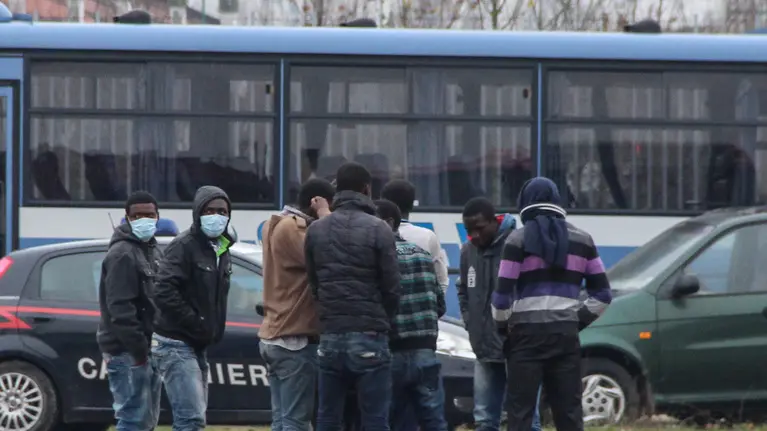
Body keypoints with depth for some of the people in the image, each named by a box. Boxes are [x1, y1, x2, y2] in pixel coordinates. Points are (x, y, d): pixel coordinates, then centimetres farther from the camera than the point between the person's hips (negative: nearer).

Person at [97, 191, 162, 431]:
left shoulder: (151, 250, 18)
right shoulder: (122, 254, -14)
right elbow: (119, 308, -21)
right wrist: (138, 347, -23)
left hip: (145, 349, 10)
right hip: (128, 352, -10)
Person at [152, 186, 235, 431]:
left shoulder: (221, 251, 13)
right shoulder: (184, 245, -13)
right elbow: (164, 292, -23)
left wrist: (213, 331, 5)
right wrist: (196, 323, -20)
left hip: (197, 346, 9)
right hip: (176, 344, -9)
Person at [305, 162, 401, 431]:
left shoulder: (316, 230, 7)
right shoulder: (378, 230, -6)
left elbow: (314, 282, 8)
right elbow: (391, 287, -5)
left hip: (330, 338, 4)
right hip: (369, 338, -4)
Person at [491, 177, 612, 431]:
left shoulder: (519, 239, -3)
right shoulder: (581, 240, 11)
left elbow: (503, 293, -7)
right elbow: (602, 293, 11)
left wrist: (503, 324, 10)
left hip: (528, 332, -4)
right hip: (566, 333, 4)